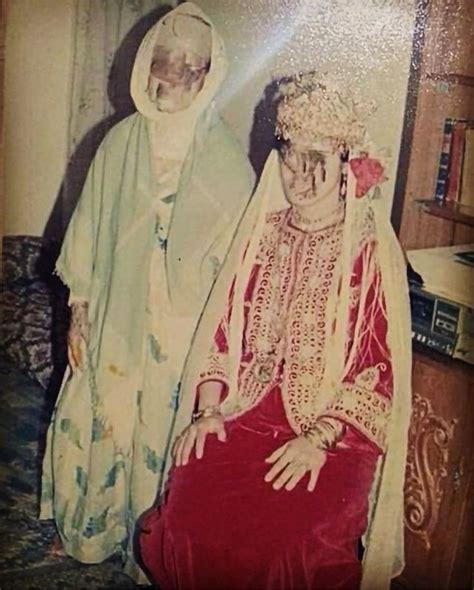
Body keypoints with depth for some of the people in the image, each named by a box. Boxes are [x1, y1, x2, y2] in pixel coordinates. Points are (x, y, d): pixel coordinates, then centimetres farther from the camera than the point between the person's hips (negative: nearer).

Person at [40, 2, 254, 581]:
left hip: (186, 332, -3)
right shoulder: (120, 141, 0)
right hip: (115, 320, 3)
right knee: (97, 423, 14)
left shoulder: (227, 159, -9)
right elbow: (89, 226, 6)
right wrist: (79, 307, 5)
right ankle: (92, 532, 39)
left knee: (163, 434, 9)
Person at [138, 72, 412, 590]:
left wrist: (319, 438, -14)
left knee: (285, 540, -25)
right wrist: (208, 410, 1)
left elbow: (382, 370, -6)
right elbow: (221, 329, 12)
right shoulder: (261, 233, 10)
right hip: (246, 415, 4)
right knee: (187, 517, -19)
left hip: (334, 430, -3)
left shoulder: (371, 252, -4)